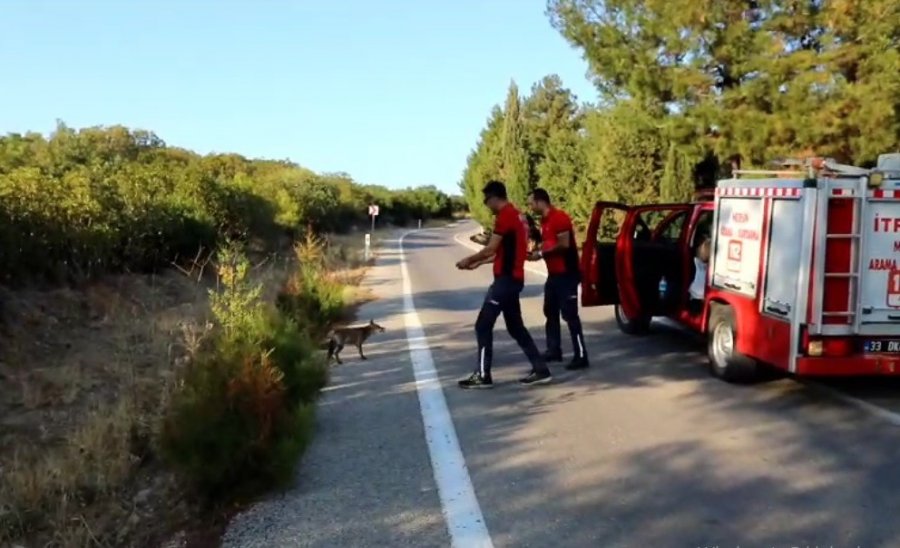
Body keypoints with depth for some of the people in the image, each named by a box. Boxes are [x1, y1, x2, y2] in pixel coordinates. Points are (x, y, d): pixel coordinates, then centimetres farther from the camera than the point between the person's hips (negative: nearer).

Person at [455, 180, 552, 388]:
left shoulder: (505, 216, -14)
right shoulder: (516, 215, 17)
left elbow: (490, 249, -15)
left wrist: (469, 260, 0)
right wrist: (478, 263, 22)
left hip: (505, 279, -10)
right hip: (514, 278, 10)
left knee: (483, 326, -4)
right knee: (516, 327, 14)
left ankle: (483, 376, 1)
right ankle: (541, 370, 15)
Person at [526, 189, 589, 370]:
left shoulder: (559, 217, -16)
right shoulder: (544, 220, 13)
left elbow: (564, 245, -22)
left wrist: (541, 254, -16)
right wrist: (535, 251, 4)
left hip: (567, 274, -10)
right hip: (553, 274, 10)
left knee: (570, 315, -10)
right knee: (550, 312, 15)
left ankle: (581, 356, -7)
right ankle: (554, 350, 25)